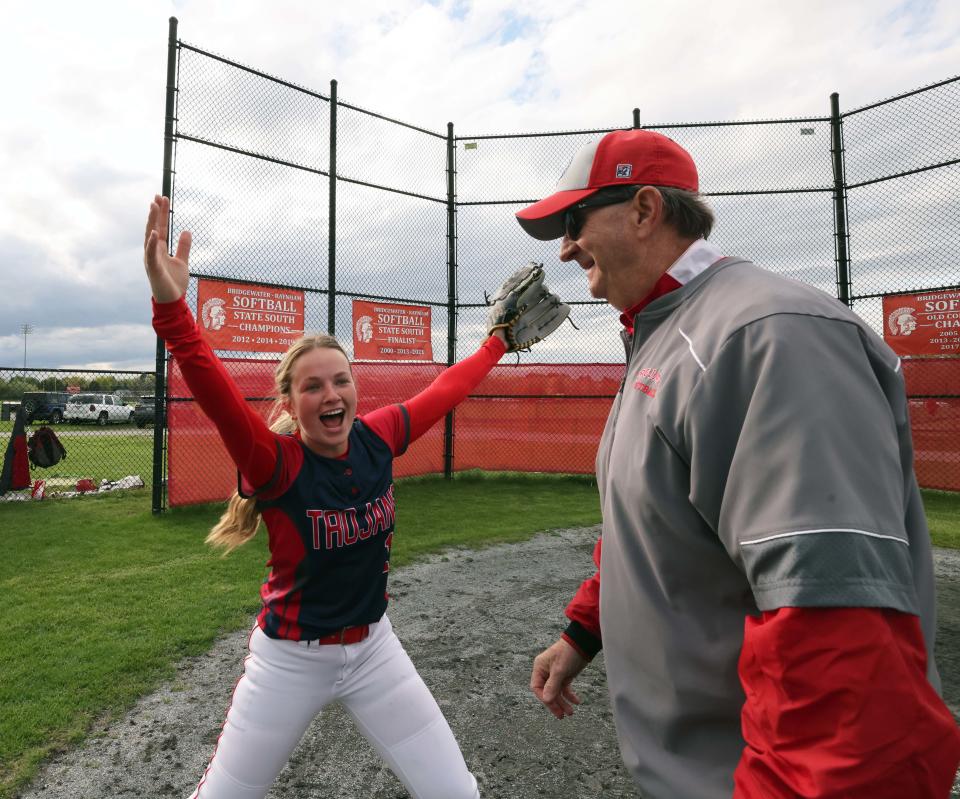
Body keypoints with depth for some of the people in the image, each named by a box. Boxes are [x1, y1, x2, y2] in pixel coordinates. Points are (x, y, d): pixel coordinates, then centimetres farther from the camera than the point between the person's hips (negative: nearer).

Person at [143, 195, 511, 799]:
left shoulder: (378, 438, -10)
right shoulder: (277, 463, -22)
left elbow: (445, 392, 2)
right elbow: (218, 396, -40)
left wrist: (498, 342, 13)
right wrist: (172, 307, -55)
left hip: (374, 647, 3)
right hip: (290, 662, -3)